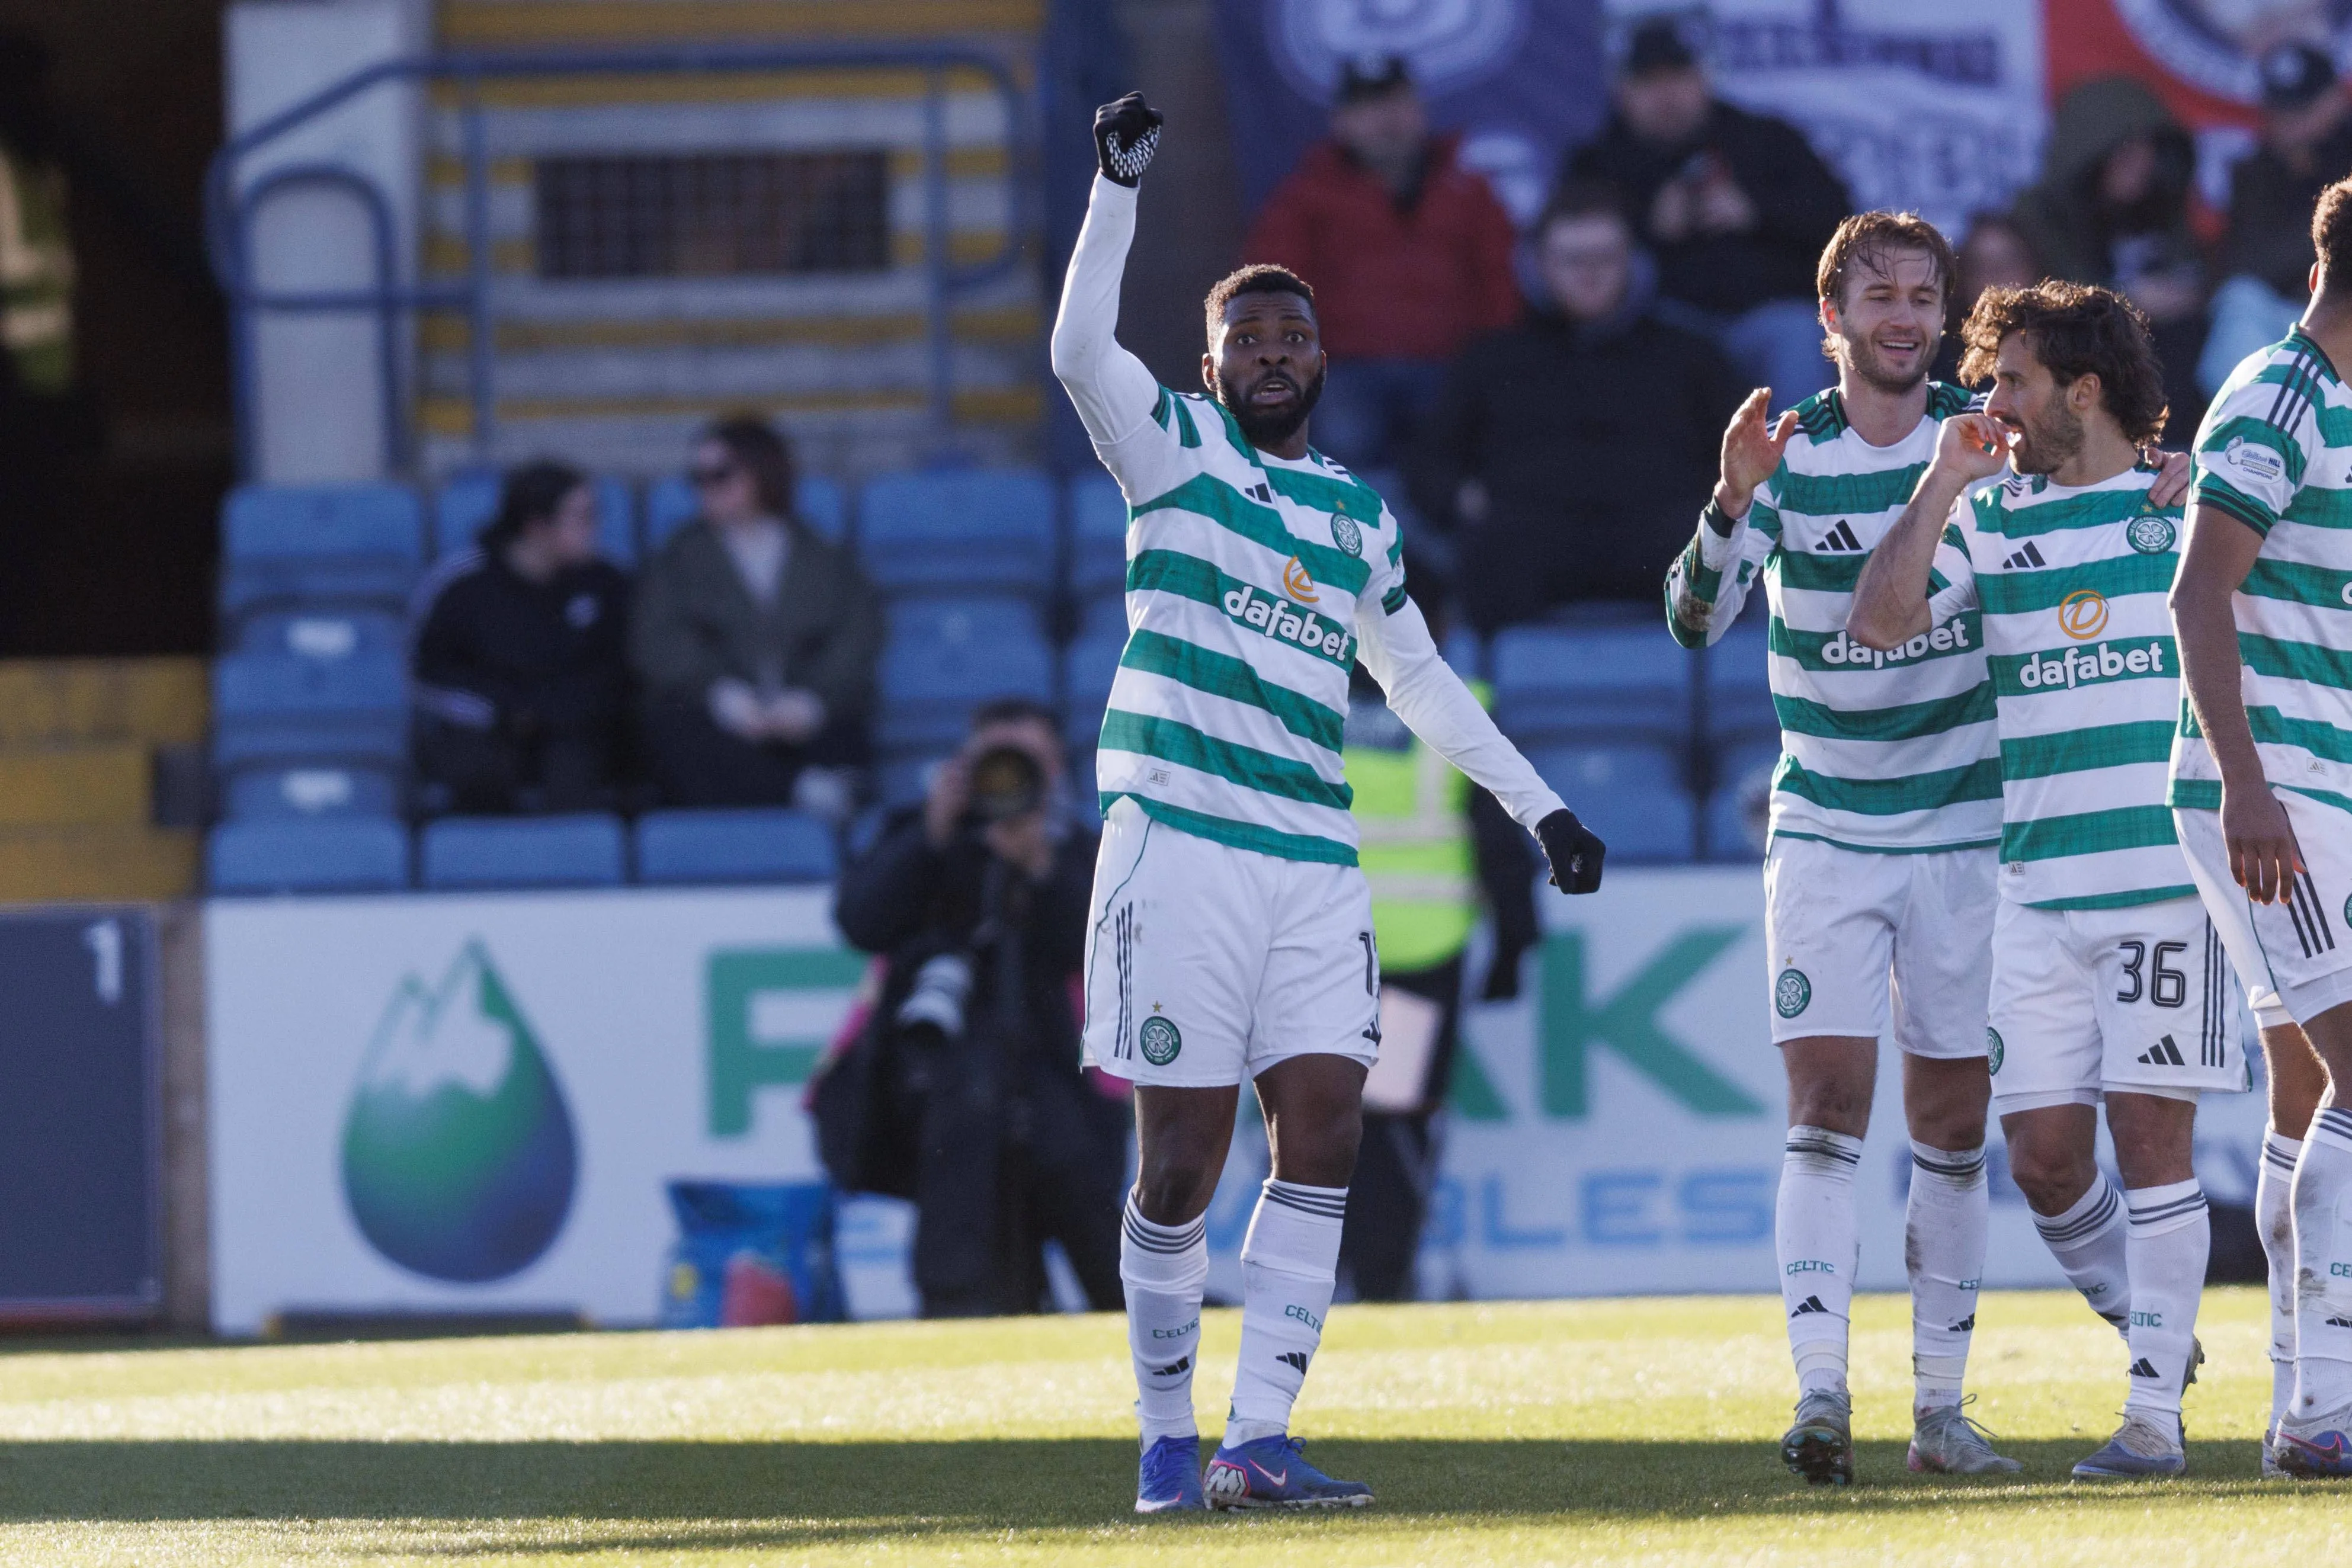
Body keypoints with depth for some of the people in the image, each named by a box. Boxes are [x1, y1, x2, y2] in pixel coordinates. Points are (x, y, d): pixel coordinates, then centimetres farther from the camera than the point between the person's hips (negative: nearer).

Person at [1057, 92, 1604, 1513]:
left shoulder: (1362, 516, 19)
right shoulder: (1177, 448, 5)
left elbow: (1421, 679, 29)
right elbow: (1082, 351, -14)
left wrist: (1538, 804, 27)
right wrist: (1121, 190, -23)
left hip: (1318, 863, 5)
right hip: (1182, 847, -4)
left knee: (1324, 1140, -7)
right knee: (1183, 1162, -4)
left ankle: (1260, 1441, -5)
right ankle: (1168, 1439, 8)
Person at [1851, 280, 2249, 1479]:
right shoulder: (1987, 520, 11)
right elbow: (1878, 621, -2)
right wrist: (1943, 481, -4)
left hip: (2170, 873, -3)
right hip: (2039, 882, 3)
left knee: (2150, 1135, -7)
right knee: (2041, 1152, -1)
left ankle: (2155, 1414, -2)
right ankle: (2152, 1334, 22)